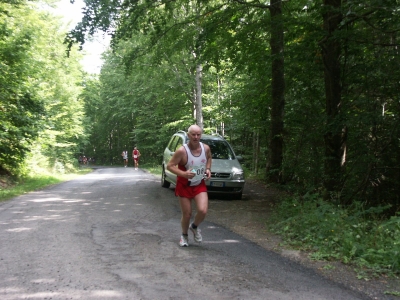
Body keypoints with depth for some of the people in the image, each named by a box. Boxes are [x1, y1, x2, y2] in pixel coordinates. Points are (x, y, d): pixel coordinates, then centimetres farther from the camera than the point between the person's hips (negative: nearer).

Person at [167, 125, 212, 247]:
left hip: (200, 185, 3)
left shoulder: (206, 148, -8)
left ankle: (194, 227, 19)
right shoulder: (182, 151, -23)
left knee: (203, 211, -15)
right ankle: (184, 236, 34)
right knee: (187, 214, 3)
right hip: (184, 186, -3)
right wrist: (183, 174, -33)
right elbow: (169, 166, -19)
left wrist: (208, 169, -1)